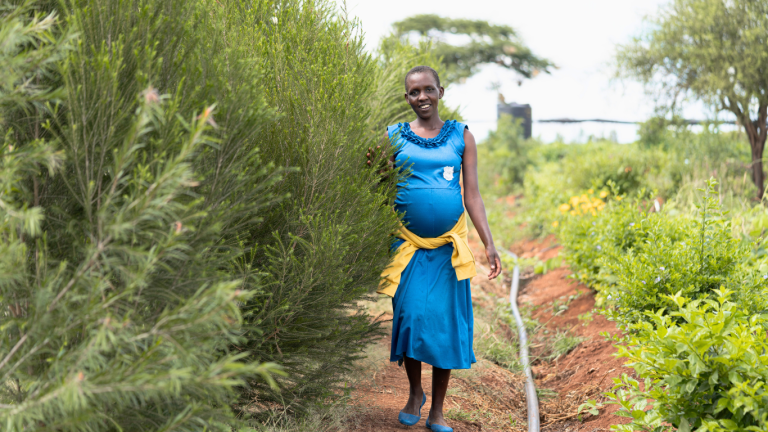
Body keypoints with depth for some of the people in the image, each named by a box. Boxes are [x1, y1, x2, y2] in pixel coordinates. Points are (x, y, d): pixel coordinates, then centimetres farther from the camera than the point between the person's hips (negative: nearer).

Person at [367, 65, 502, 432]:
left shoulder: (461, 136, 7)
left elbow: (472, 195, 5)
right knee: (410, 315, -4)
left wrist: (489, 244, 0)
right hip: (407, 243, 0)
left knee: (446, 322, 0)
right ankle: (415, 394, 23)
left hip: (449, 244, 0)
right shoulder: (394, 137, 6)